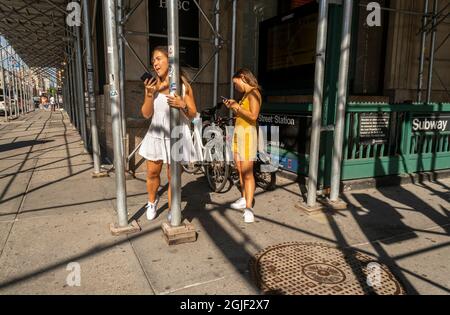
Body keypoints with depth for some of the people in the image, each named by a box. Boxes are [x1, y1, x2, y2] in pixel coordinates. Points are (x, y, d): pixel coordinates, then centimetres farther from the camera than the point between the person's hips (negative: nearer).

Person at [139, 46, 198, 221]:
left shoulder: (183, 85, -3)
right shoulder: (152, 84, 2)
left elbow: (193, 114, 0)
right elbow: (146, 114, -1)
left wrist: (182, 105, -20)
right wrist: (150, 94, -14)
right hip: (156, 134, 3)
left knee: (173, 176, 3)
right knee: (152, 173, 13)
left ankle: (172, 212, 20)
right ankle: (152, 201, 40)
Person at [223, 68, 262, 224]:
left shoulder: (254, 93, -9)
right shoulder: (246, 94, 18)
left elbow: (253, 116, -20)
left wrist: (238, 107, -10)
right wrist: (234, 106, 11)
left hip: (247, 133, -9)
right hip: (238, 133, 9)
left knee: (247, 173, -11)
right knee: (240, 170, 12)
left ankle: (249, 208, -9)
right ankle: (244, 199, 22)